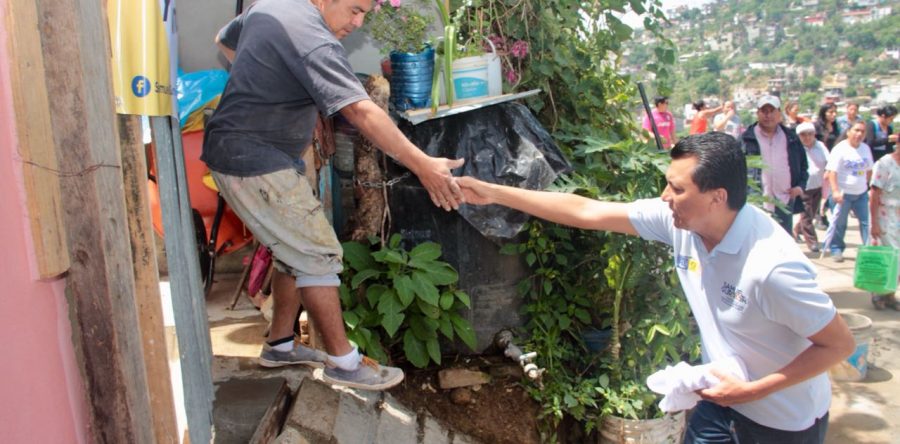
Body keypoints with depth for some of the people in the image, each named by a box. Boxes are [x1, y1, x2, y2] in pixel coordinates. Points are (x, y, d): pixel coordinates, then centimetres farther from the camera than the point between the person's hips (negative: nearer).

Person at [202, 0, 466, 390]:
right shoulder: (313, 42, -23)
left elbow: (225, 40, 27)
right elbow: (362, 112, -33)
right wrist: (423, 166, -36)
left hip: (233, 150, 10)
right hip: (258, 166, -10)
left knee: (296, 253, 16)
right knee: (319, 258, -4)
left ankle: (280, 344, 29)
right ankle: (343, 363, 7)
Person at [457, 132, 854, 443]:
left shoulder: (772, 267, -34)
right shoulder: (677, 220, -17)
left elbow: (840, 344, -21)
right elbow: (586, 211, -14)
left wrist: (752, 391, -24)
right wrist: (494, 193, -14)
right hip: (723, 398, 5)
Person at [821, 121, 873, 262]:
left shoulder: (866, 148, 8)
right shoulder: (840, 149, -12)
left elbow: (869, 170, 19)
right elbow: (832, 171, -18)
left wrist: (865, 184, 14)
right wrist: (835, 191, -24)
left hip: (861, 193, 6)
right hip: (844, 193, -6)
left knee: (867, 221, 5)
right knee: (839, 222, 2)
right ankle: (835, 249, 15)